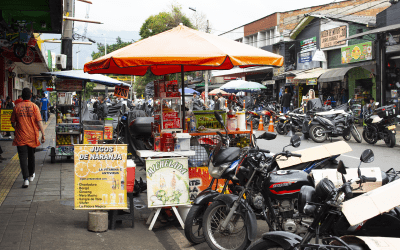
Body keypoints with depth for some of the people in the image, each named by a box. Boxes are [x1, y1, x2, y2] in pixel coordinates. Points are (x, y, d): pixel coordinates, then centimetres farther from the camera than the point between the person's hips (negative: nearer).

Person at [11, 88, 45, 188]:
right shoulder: (34, 106, -6)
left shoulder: (17, 107, -3)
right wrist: (43, 134, -7)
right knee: (31, 155, 19)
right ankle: (31, 175, 35)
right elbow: (39, 122, -10)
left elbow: (13, 122, 6)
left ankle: (26, 178, -16)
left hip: (21, 137, -1)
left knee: (23, 157, -3)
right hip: (32, 136, 1)